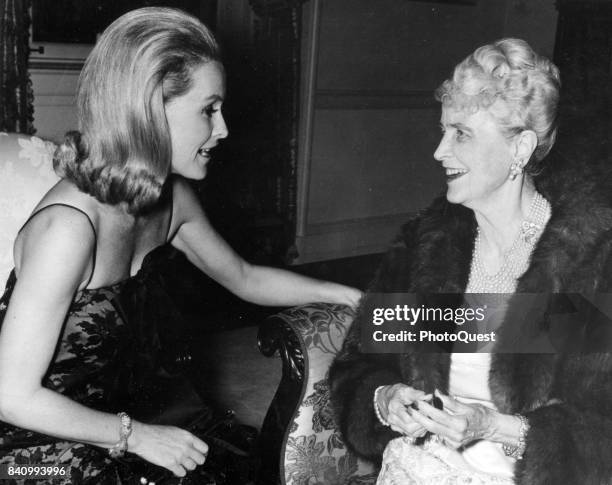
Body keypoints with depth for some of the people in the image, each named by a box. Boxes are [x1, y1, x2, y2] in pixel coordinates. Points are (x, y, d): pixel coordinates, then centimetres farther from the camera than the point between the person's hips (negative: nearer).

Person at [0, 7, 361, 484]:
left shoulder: (171, 198, -4)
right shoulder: (70, 226, -29)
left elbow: (245, 278, 12)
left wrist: (349, 294, 7)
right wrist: (136, 435, -16)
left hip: (105, 410, 7)